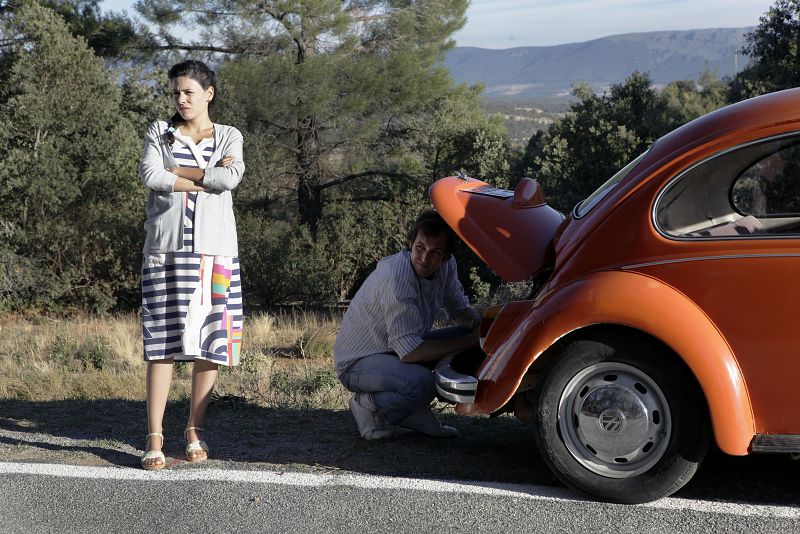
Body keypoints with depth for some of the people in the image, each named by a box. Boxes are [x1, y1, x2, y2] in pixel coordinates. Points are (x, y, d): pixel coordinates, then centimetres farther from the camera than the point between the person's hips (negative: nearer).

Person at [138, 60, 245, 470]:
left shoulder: (229, 137, 12)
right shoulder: (159, 132, 12)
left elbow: (231, 178, -8)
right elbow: (150, 175, -8)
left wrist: (178, 173, -4)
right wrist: (207, 177, -6)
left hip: (215, 249, 1)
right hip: (166, 248, -1)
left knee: (210, 342, -1)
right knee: (162, 342, -6)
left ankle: (194, 430, 10)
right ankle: (155, 437, -5)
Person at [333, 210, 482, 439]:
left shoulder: (446, 265, -7)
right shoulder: (396, 277, -31)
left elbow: (460, 310, 8)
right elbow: (409, 352, -33)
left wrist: (479, 324, -16)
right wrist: (469, 341, -29)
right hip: (358, 361, -9)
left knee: (467, 333, -1)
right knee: (421, 382, -35)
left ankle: (415, 410, 6)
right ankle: (369, 405, -4)